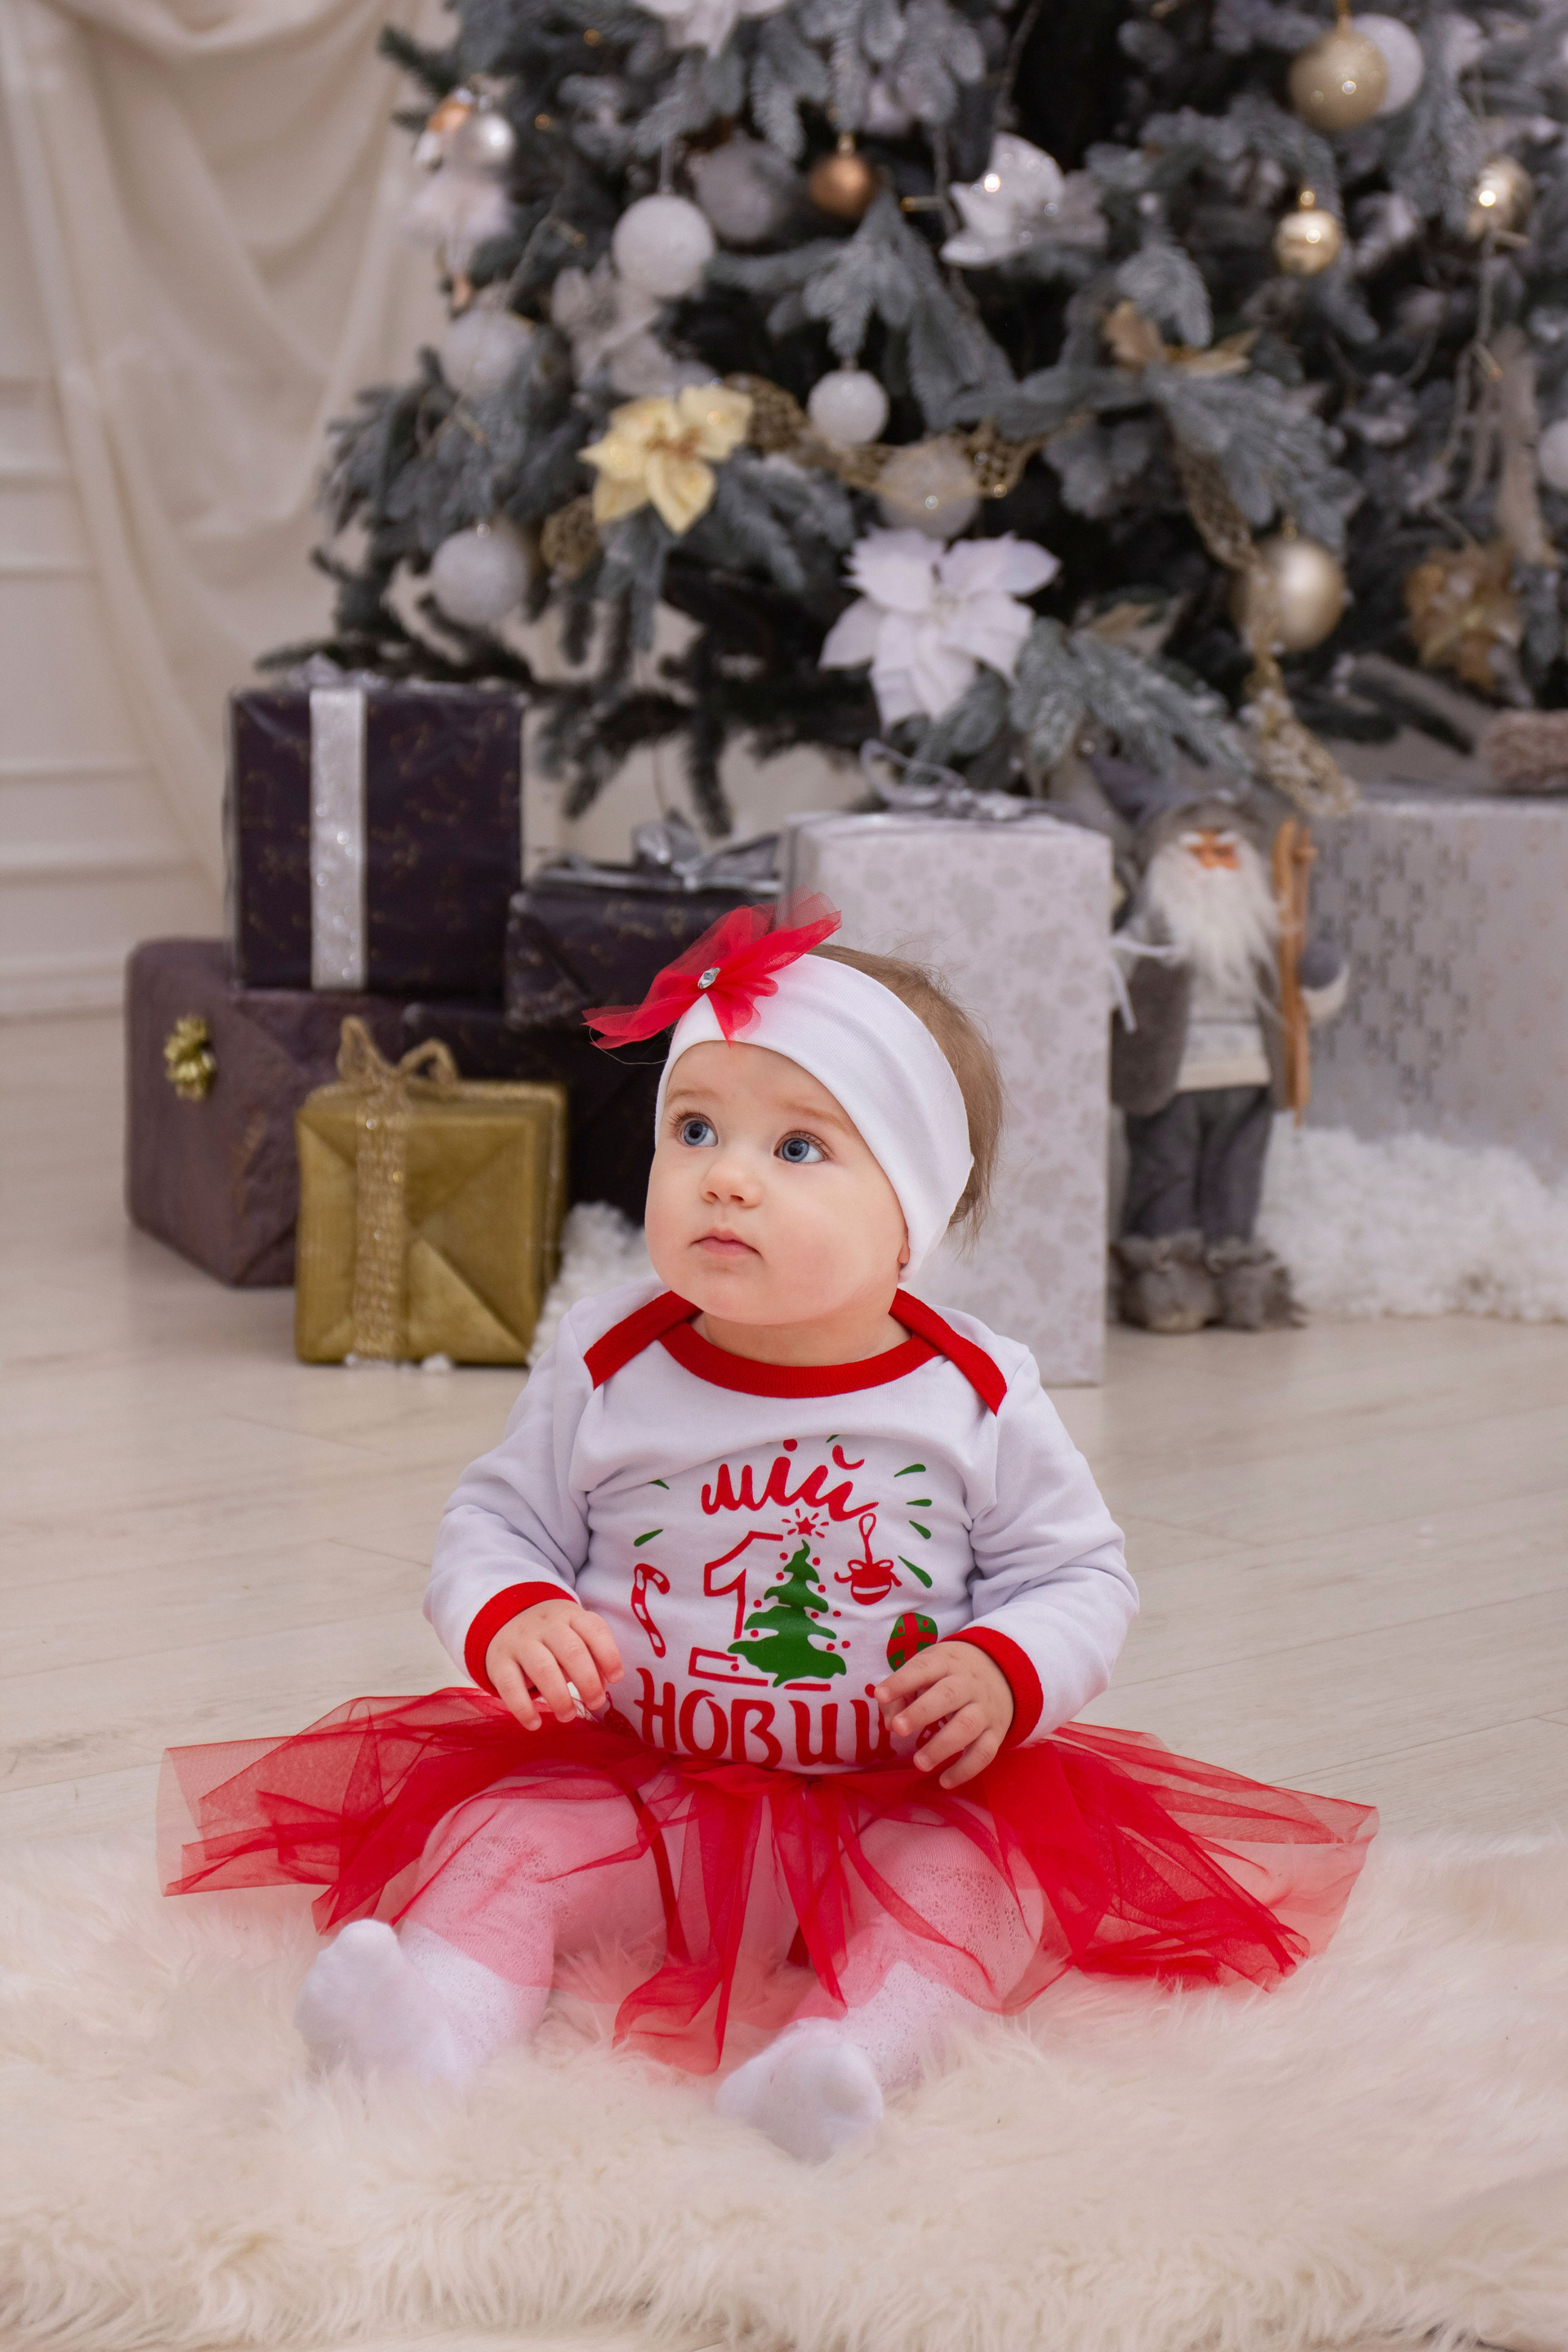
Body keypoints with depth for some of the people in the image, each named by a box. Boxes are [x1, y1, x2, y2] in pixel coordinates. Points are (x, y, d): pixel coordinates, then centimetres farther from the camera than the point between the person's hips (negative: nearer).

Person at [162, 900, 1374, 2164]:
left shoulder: (975, 1397, -5)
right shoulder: (607, 1371, -2)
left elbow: (1080, 1574, 3)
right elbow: (498, 1521, 6)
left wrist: (1006, 1677, -17)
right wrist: (508, 1619, -16)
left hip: (904, 1807, -1)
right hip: (633, 1799, 1)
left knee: (986, 1872, -28)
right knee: (504, 1827, -22)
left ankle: (851, 2049, -48)